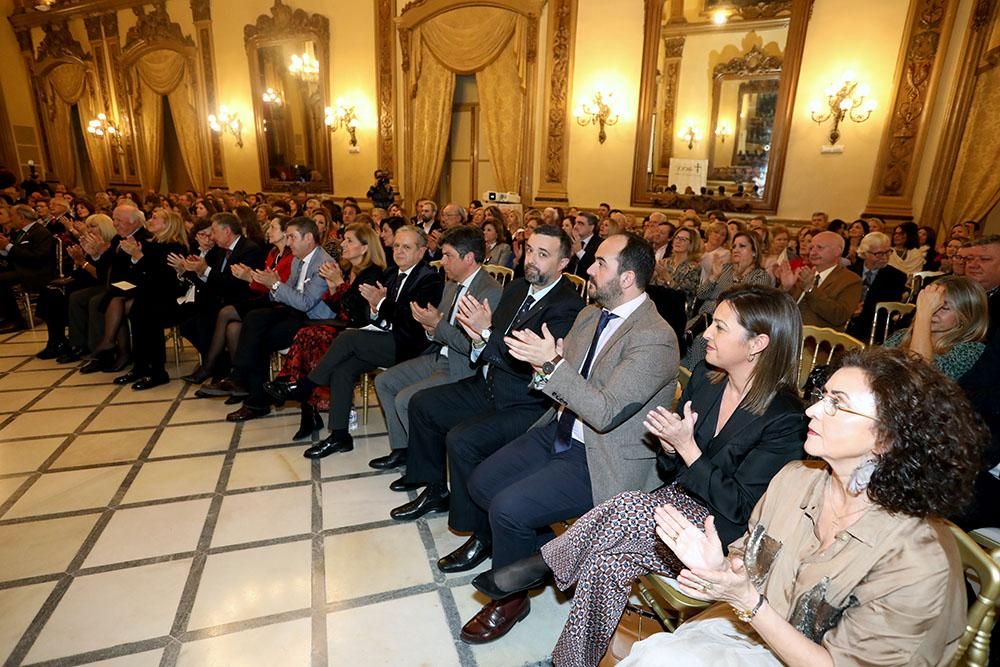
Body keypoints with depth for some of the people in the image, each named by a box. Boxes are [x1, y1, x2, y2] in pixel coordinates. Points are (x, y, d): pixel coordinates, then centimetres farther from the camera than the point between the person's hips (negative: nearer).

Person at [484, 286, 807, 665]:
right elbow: (673, 471, 7)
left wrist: (688, 447, -22)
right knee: (610, 561, -24)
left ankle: (546, 562, -8)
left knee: (628, 509, -29)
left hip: (723, 536, -6)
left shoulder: (785, 419, -19)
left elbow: (739, 508, -17)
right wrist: (670, 445, -16)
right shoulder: (704, 378, 0)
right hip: (682, 499, 6)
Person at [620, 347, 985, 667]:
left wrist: (748, 601, -25)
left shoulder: (920, 560, -22)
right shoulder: (794, 478, -8)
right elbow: (747, 569, 4)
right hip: (739, 627, 4)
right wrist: (719, 567, -17)